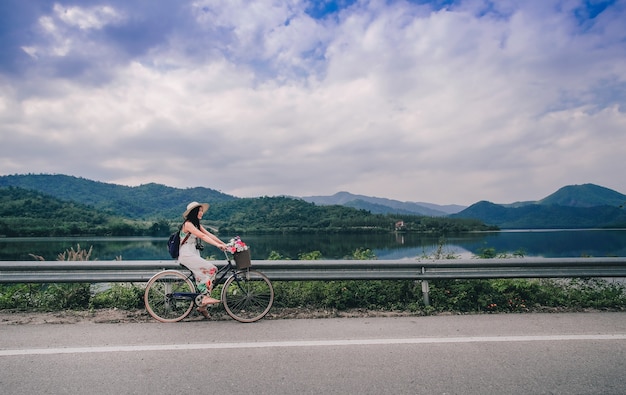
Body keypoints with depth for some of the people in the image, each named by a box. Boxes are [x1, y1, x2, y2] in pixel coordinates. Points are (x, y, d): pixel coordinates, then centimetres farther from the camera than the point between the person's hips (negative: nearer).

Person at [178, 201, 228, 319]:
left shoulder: (197, 225, 15)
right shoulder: (188, 224, -13)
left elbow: (209, 234, 6)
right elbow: (202, 236, -25)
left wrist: (224, 244, -5)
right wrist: (217, 245, -34)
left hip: (194, 255, 9)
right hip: (187, 255, -9)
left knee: (202, 278, 4)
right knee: (212, 269, -20)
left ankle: (202, 305, 13)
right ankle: (206, 297, -16)